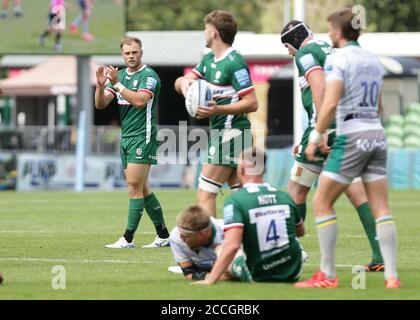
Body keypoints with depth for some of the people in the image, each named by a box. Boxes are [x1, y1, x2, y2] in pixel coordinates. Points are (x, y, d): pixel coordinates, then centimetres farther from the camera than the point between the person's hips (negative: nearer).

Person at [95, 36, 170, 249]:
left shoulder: (149, 76, -8)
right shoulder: (119, 75, 14)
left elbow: (139, 100, -23)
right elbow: (100, 104, 7)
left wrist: (117, 84, -24)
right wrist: (101, 85, -12)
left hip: (142, 136, -8)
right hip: (126, 137, 8)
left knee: (135, 187, -11)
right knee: (142, 190, 9)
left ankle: (128, 238, -12)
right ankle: (163, 235, 14)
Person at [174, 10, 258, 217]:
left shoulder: (234, 63, -16)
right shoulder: (209, 60, 13)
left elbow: (252, 103, -18)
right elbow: (180, 82, 16)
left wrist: (218, 110, -27)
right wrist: (184, 82, -8)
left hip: (231, 133, -9)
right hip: (220, 132, 9)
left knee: (205, 194, -10)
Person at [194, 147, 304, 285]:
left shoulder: (234, 201, -16)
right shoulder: (284, 197, -1)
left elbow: (232, 245, -29)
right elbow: (301, 231, 17)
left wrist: (210, 280, -29)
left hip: (260, 277, -4)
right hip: (293, 273, 4)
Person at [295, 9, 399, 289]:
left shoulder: (338, 59, -8)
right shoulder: (373, 61, 14)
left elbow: (331, 104, -18)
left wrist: (315, 137, -11)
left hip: (351, 137, -7)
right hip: (377, 134, 7)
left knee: (322, 203, 2)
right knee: (381, 208, 4)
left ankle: (328, 275, 0)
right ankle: (392, 276, -3)